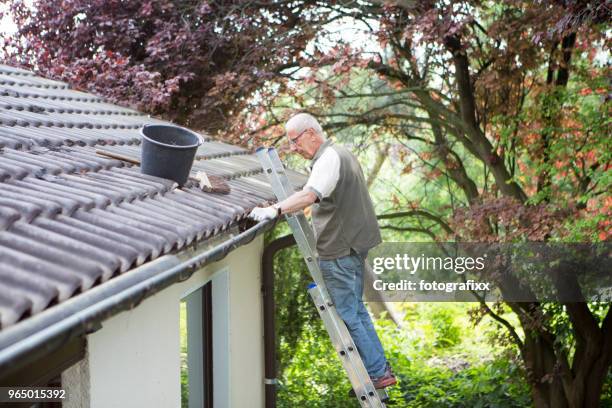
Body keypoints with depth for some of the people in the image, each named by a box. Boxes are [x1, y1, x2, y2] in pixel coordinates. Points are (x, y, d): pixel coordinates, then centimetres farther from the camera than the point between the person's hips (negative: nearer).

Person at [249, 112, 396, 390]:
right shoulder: (343, 154, 17)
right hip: (354, 244, 11)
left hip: (339, 250, -11)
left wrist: (276, 210, -48)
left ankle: (377, 373, 3)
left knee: (347, 315, -3)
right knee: (356, 310, 18)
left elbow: (310, 194, -36)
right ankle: (379, 367, 24)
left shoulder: (328, 159, -17)